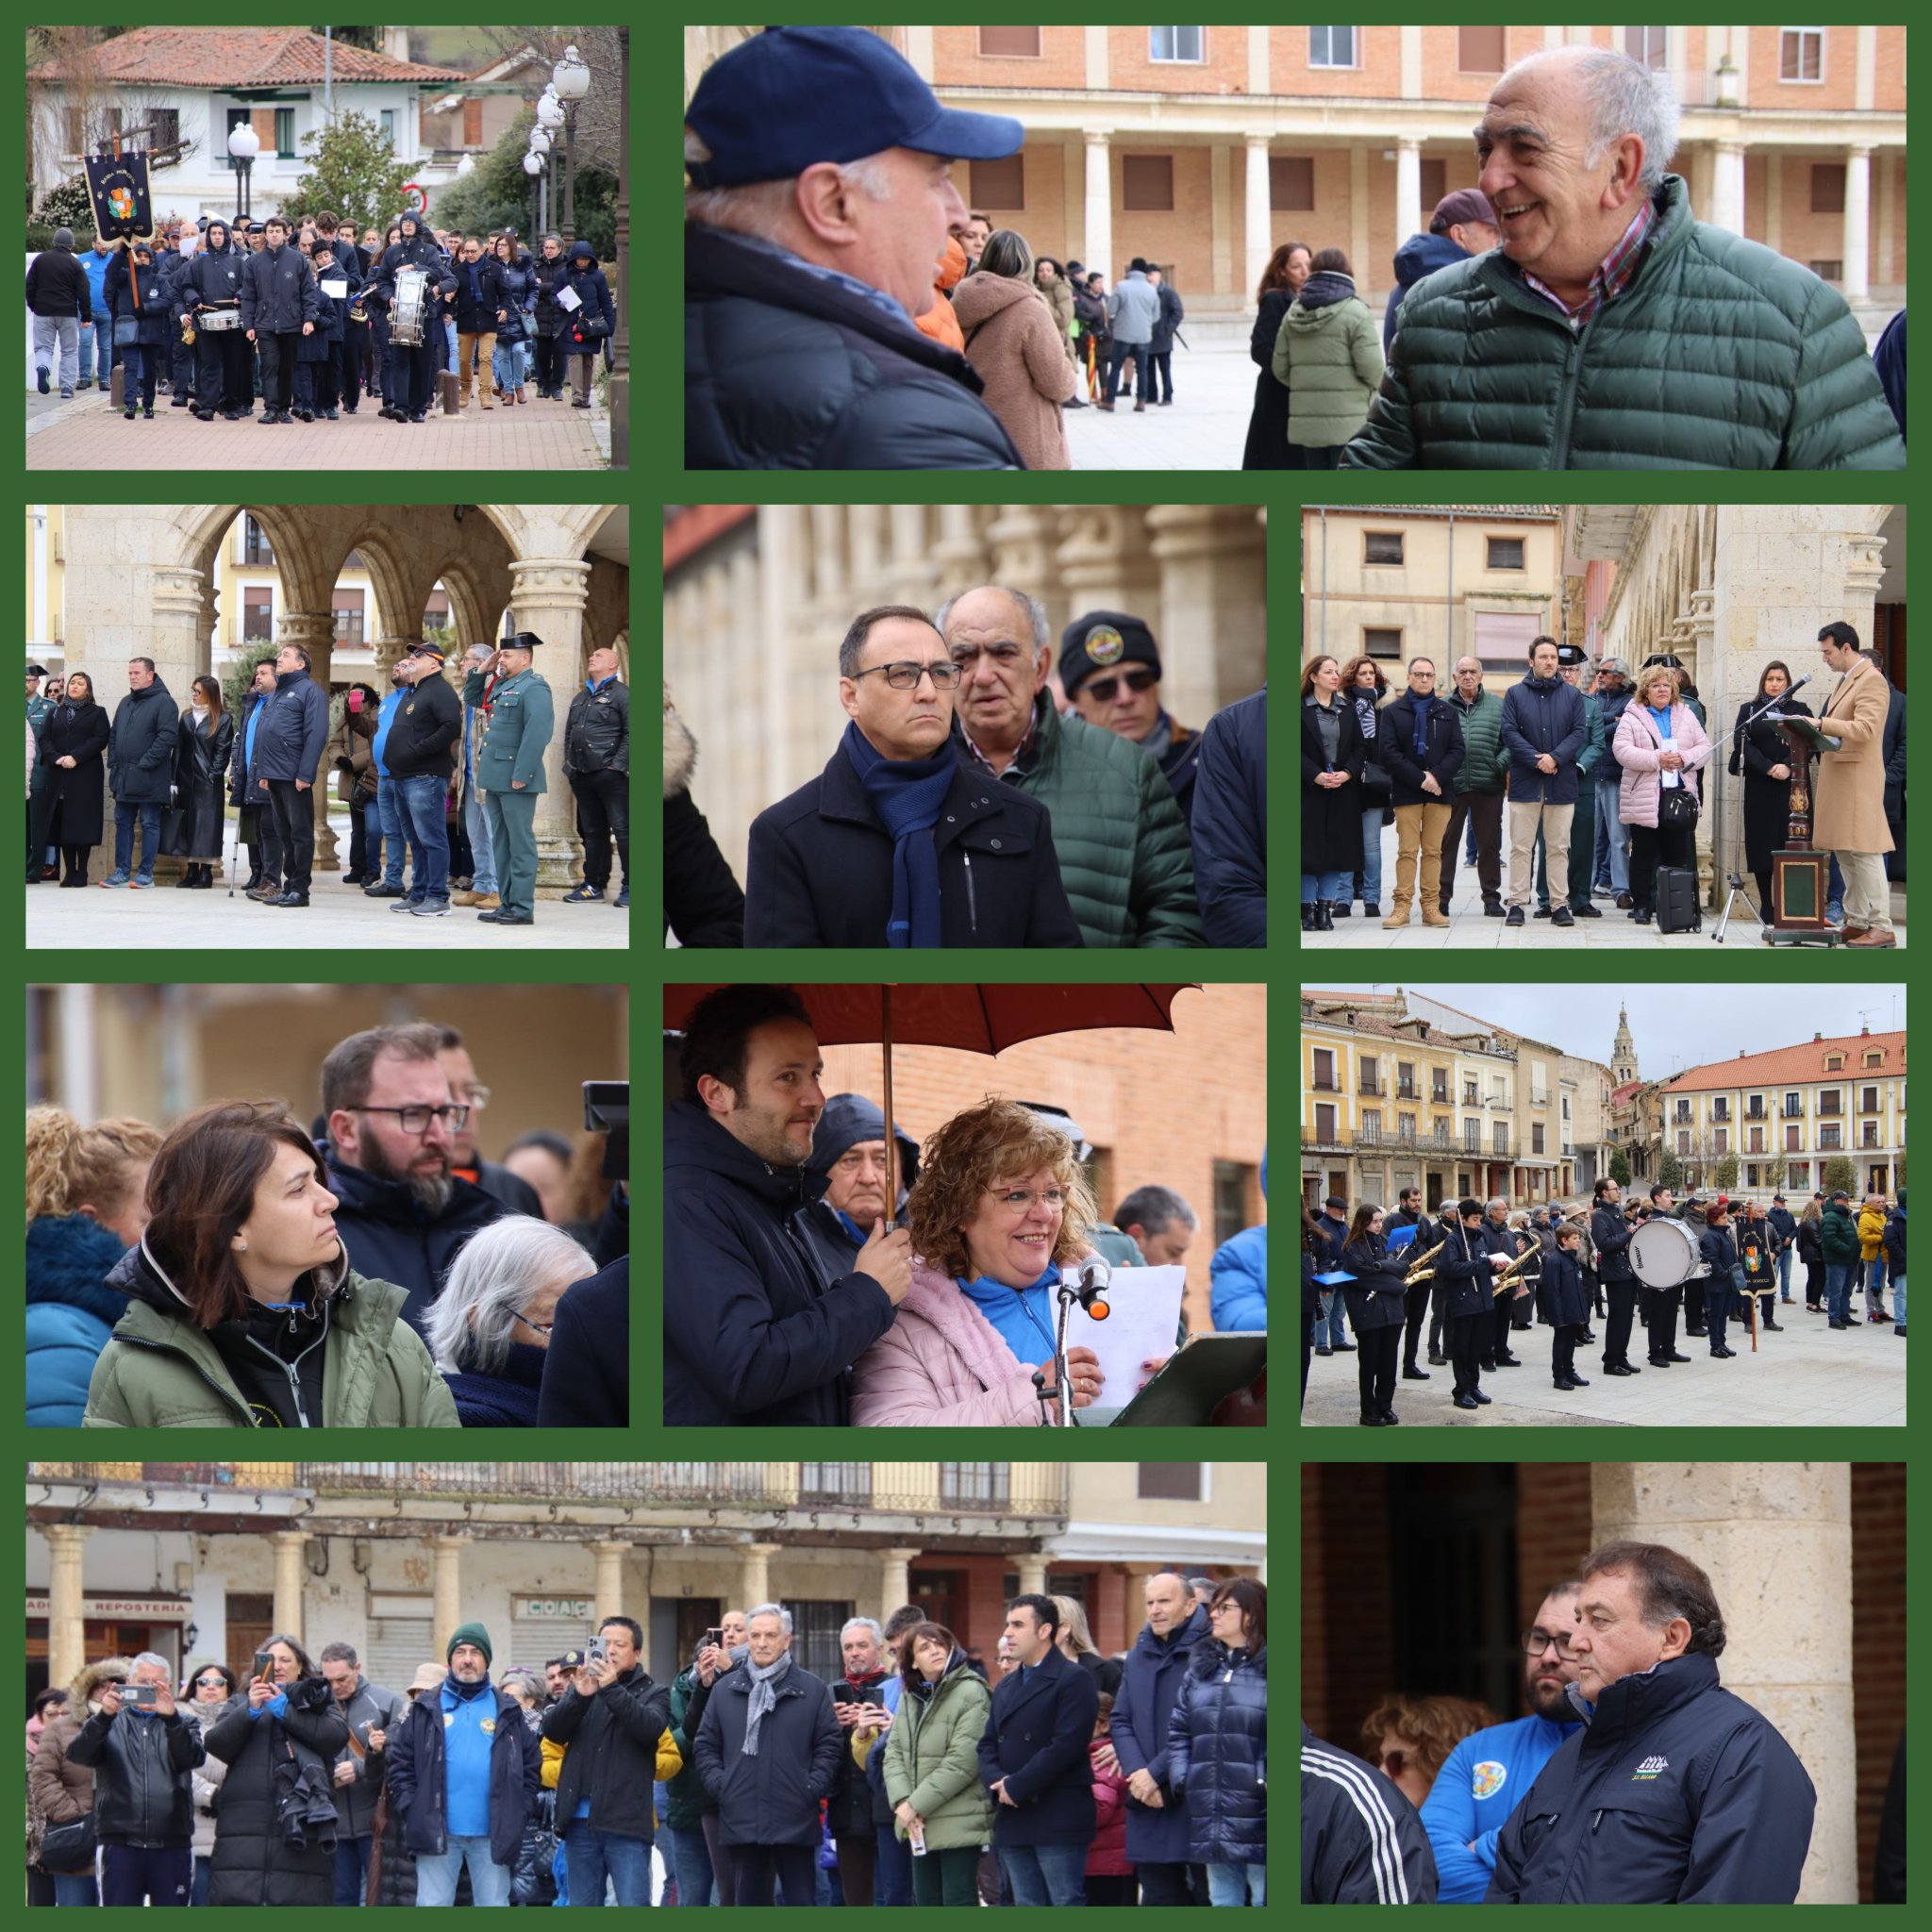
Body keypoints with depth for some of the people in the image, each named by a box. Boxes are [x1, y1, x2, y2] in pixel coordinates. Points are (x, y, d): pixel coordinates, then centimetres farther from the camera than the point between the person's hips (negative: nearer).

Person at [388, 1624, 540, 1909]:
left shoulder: (507, 1711, 10)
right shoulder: (426, 1709, 7)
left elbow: (531, 1764, 12)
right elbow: (399, 1761, 6)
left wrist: (518, 1810, 1)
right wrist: (410, 1807, -5)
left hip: (493, 1835, 1)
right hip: (437, 1833, -1)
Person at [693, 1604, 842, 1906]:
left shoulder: (813, 1690, 4)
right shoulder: (725, 1690, 11)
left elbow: (830, 1743, 2)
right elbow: (706, 1744, 14)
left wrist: (813, 1788, -8)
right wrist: (717, 1783, 1)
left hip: (795, 1824, -2)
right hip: (742, 1821, 2)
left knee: (800, 1902, 0)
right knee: (749, 1904, 7)